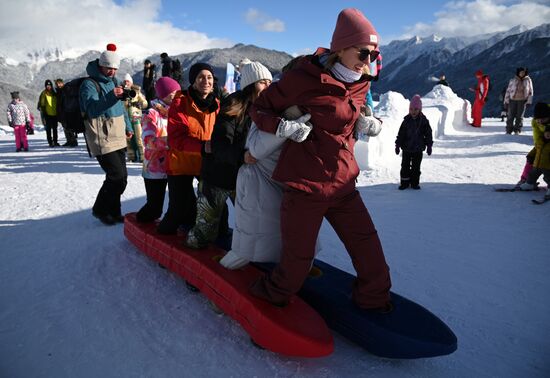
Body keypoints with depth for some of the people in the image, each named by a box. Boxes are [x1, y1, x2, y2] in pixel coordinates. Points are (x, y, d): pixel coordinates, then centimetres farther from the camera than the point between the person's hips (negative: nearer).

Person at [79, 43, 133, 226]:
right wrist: (111, 96, -40)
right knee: (117, 176, -12)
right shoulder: (89, 84, -10)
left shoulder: (113, 81, 15)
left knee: (121, 176, 11)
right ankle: (100, 209, 10)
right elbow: (92, 108, -26)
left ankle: (113, 212, 25)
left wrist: (128, 126, 23)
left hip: (118, 137, 8)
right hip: (102, 139, -8)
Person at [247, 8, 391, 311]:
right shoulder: (303, 79, -13)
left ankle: (374, 299, 34)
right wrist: (283, 127, -21)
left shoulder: (361, 84, 7)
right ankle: (274, 295, 35)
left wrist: (366, 122, 6)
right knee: (299, 255, 5)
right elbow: (259, 108, -4)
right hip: (306, 185, -6)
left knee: (367, 244, 10)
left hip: (343, 184, 6)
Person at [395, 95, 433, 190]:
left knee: (416, 167, 7)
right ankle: (404, 182, 15)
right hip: (406, 148, 1)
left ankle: (414, 183, 18)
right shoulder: (406, 120, -1)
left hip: (418, 149, -1)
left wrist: (429, 146, 1)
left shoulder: (424, 121, -3)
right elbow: (400, 134, 2)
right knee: (405, 166, 5)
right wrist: (398, 145, 1)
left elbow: (428, 134, 3)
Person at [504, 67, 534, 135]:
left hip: (522, 100, 1)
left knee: (519, 116, 1)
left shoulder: (528, 80, 5)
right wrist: (506, 101, 0)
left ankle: (517, 130, 9)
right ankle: (509, 130, 6)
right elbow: (508, 90, 4)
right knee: (510, 116, -2)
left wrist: (529, 101, 2)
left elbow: (530, 91, 8)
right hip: (513, 100, -1)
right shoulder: (513, 80, 1)